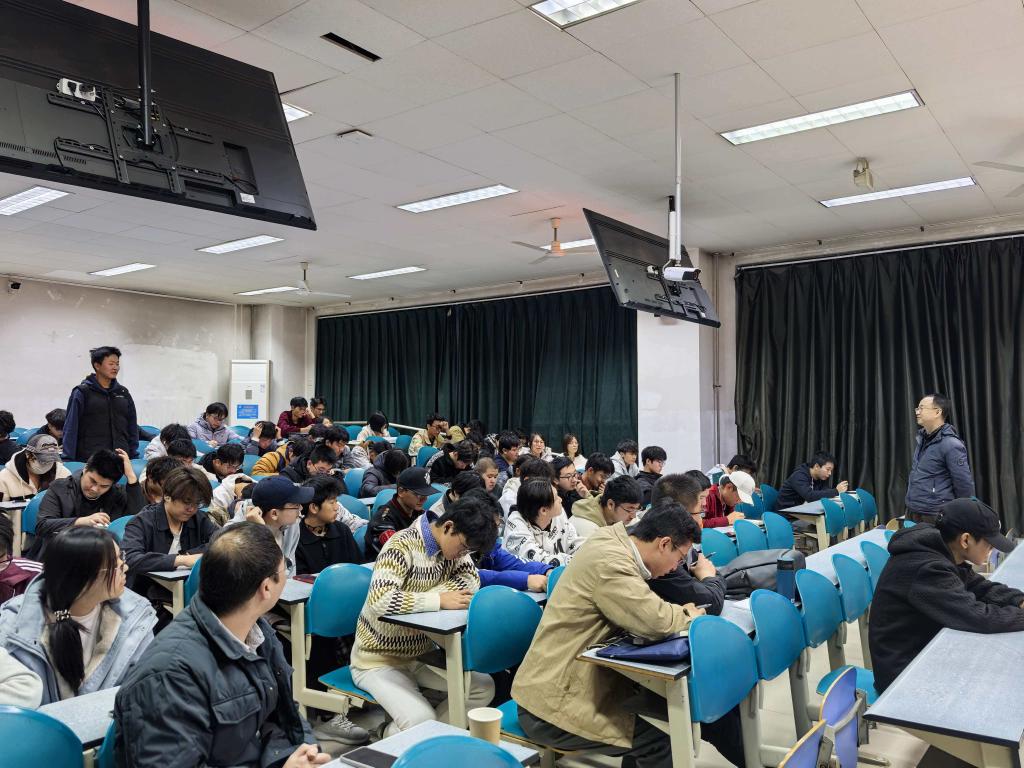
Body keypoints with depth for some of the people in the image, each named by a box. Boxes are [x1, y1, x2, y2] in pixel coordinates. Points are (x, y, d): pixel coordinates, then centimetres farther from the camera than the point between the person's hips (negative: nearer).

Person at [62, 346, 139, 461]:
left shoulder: (123, 393, 13)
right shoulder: (82, 393, 0)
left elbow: (132, 427, 17)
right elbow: (70, 429, -1)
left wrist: (134, 455, 11)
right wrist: (69, 459, -7)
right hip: (89, 459, -4)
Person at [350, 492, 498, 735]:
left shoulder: (453, 543, -2)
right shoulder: (402, 546, -26)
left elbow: (472, 580, -10)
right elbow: (380, 600, -39)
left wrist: (420, 599, -22)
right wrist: (439, 600, -35)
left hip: (421, 654, 7)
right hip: (379, 660, -7)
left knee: (483, 687, -5)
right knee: (421, 721, -25)